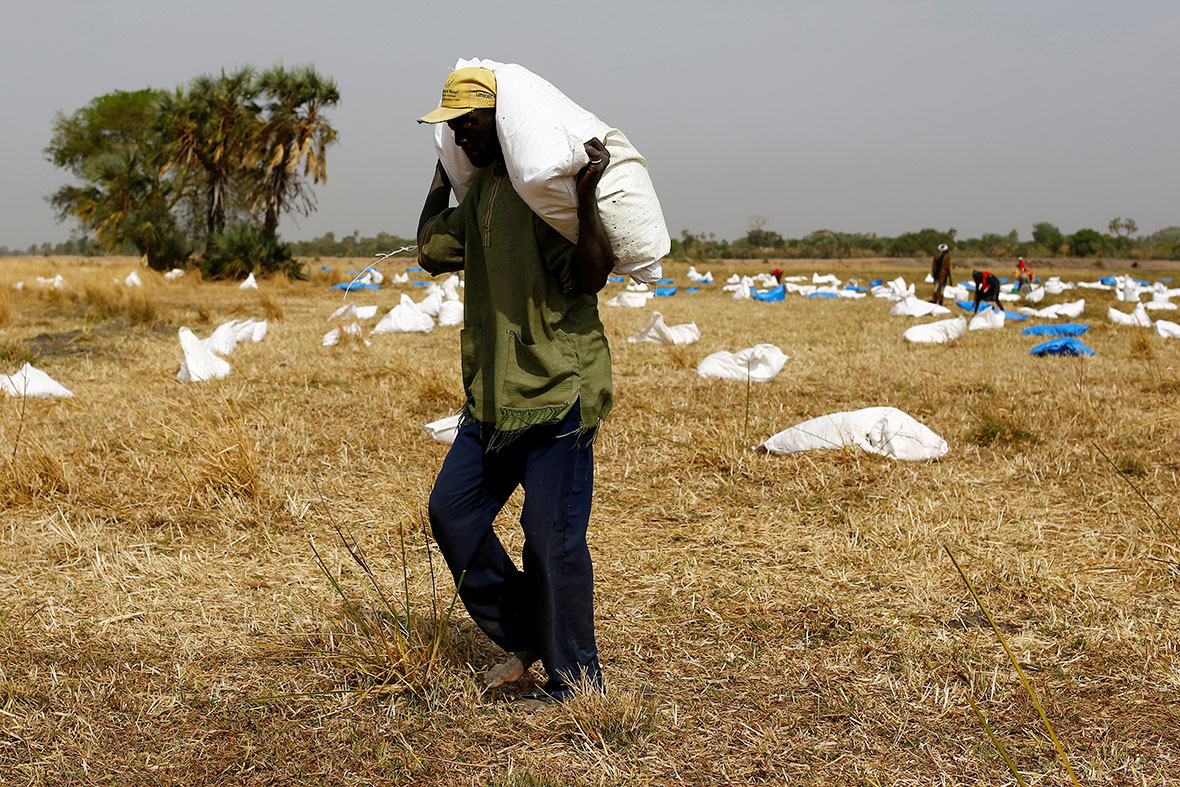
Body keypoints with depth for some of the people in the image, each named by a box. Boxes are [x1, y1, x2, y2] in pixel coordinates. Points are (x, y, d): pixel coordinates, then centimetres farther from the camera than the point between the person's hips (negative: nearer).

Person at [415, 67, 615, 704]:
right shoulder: (479, 187, 14)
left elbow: (591, 276, -21)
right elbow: (434, 252, 22)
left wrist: (586, 196, -30)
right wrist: (441, 174, 23)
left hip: (559, 388, -9)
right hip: (495, 393, 9)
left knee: (553, 535, -6)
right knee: (452, 509, 9)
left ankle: (576, 676, 10)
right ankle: (524, 638, 22)